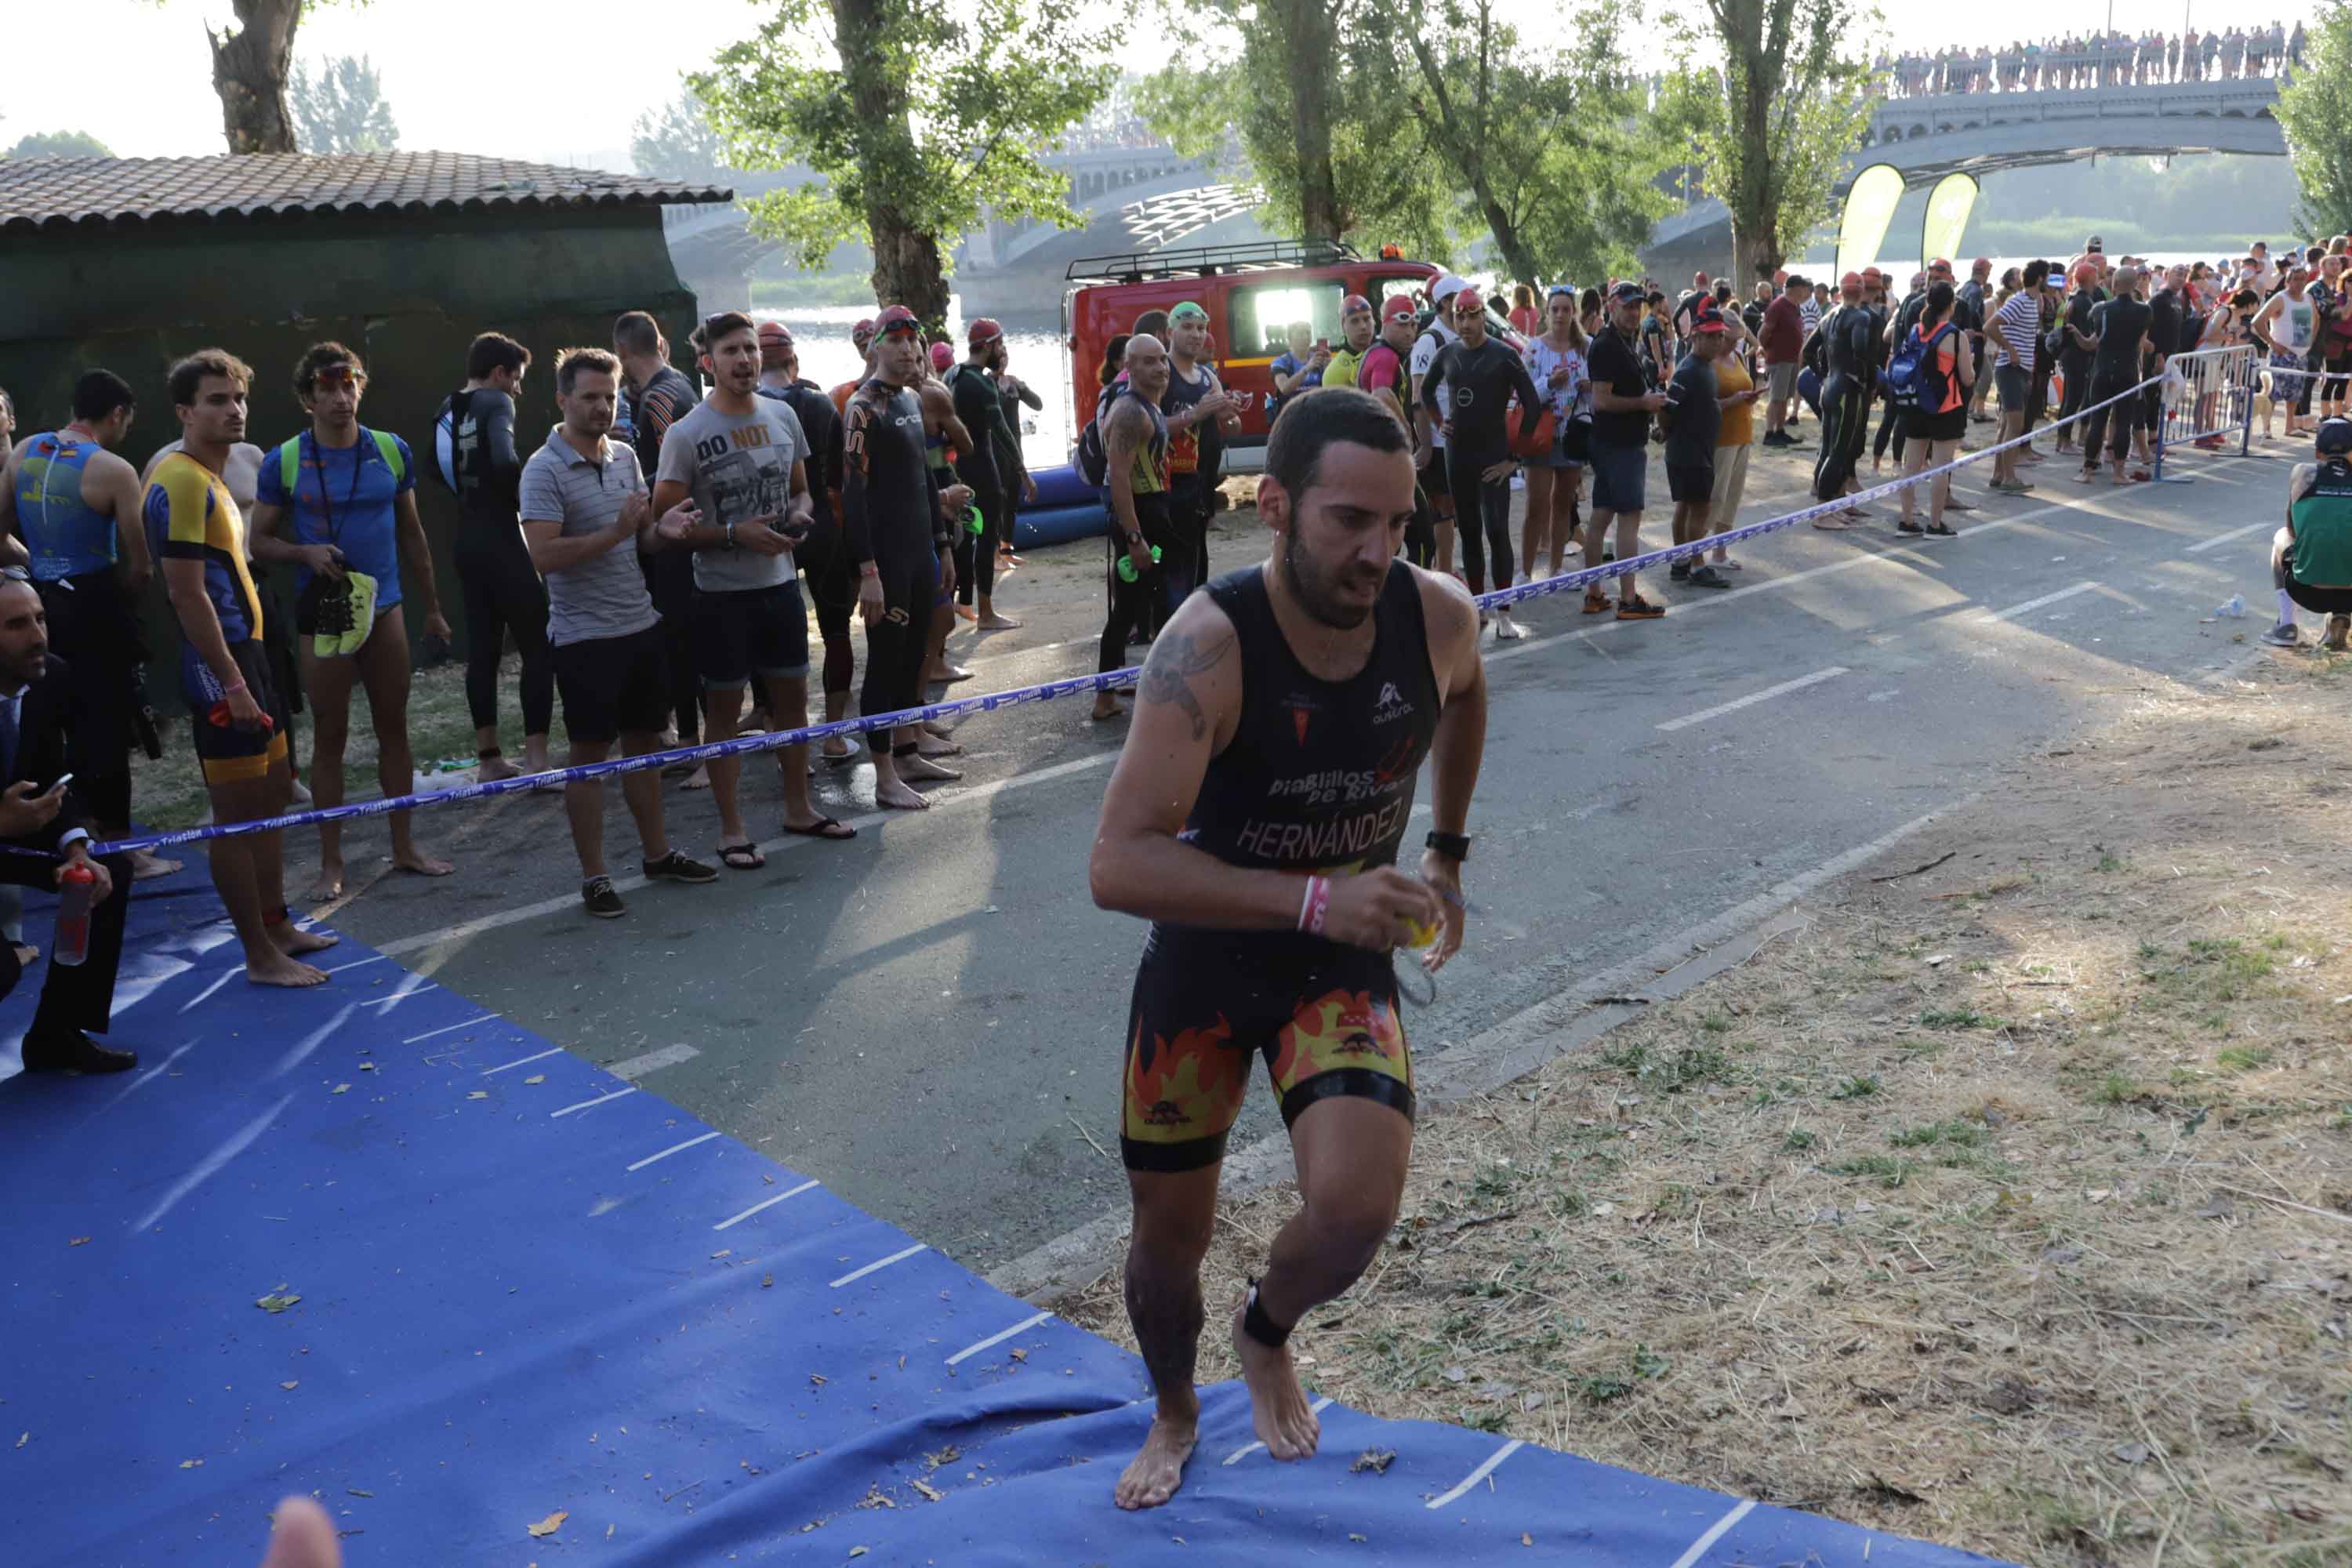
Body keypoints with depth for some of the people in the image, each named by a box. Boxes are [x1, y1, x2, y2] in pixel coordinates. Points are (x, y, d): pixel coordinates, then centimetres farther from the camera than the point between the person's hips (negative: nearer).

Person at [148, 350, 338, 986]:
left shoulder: (210, 479, 15)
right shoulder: (180, 483, -16)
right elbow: (187, 594, -21)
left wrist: (250, 669, 19)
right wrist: (231, 683, -23)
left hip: (246, 653, 10)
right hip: (219, 668, -10)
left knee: (273, 792, 17)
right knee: (238, 812, -3)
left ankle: (276, 925, 28)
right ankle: (261, 955, 5)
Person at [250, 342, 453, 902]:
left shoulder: (392, 451, 3)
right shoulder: (284, 463, -5)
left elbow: (412, 533, 12)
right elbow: (260, 540, 1)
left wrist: (432, 607, 14)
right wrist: (306, 551, -20)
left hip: (384, 608, 3)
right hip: (324, 616, -2)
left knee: (393, 728, 9)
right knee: (329, 736, 4)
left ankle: (405, 845, 21)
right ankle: (331, 863, 13)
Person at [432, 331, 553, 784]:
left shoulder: (447, 412, 13)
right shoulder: (495, 403, -10)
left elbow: (437, 468, 19)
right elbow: (505, 459, -24)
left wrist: (472, 492, 13)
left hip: (468, 539, 8)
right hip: (502, 538, -8)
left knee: (482, 646, 10)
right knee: (538, 645, -4)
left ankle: (488, 757, 14)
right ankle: (535, 757, -9)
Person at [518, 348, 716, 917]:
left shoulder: (625, 457, 9)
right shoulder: (544, 470, -12)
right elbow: (544, 555, -22)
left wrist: (663, 528, -6)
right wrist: (614, 534, -27)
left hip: (641, 624, 7)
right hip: (584, 635, -7)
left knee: (644, 742, 16)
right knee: (590, 754, 2)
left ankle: (658, 853, 28)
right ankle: (593, 877, 11)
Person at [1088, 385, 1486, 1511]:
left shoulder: (1437, 615, -15)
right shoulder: (1209, 645, -28)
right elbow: (1118, 866, -35)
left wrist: (1447, 850, 13)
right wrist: (1313, 899, -44)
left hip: (1343, 963, 2)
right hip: (1201, 961, -2)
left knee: (1356, 1208, -21)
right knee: (1169, 1240, 12)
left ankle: (1267, 1334, 17)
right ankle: (1174, 1412, 47)